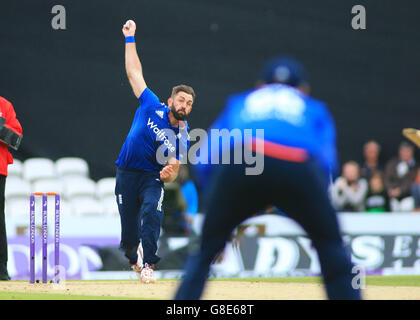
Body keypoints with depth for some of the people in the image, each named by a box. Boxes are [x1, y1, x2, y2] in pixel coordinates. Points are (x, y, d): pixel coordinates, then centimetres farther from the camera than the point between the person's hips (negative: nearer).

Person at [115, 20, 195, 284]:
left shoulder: (182, 137, -3)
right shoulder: (152, 107, -3)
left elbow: (172, 174, -5)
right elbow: (134, 72, 1)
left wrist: (169, 173, -30)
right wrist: (130, 39, 1)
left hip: (153, 177, 0)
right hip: (127, 174, 0)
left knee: (152, 214, -27)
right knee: (128, 225, 1)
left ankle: (148, 265, -27)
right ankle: (134, 258, 33)